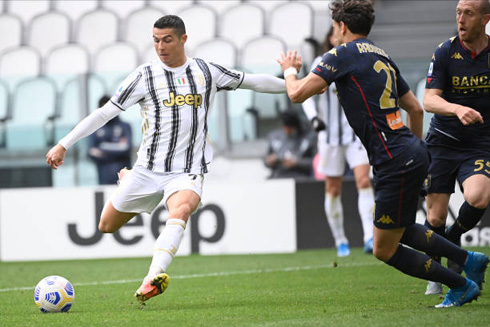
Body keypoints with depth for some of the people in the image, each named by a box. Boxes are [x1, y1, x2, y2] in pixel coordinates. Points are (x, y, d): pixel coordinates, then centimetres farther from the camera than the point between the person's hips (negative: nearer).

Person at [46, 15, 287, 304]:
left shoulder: (207, 72, 5)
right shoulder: (145, 76, -1)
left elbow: (252, 81, 17)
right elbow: (105, 112, -1)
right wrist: (64, 145, -5)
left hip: (188, 172, -1)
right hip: (149, 169, 1)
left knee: (181, 210, -34)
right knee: (106, 226, 10)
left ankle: (153, 278, -49)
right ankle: (126, 183, 43)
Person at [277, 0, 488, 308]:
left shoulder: (343, 54, -6)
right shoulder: (382, 56, 18)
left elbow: (297, 93, -10)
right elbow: (416, 109, 23)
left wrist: (290, 70, 11)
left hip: (396, 161, -9)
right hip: (412, 153, 9)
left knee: (384, 250, 1)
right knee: (402, 230, 28)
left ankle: (462, 286, 6)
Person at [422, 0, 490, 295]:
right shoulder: (445, 52, -6)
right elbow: (429, 100, -13)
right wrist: (457, 109, -32)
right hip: (443, 141, 0)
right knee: (435, 218, -1)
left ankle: (455, 238, 4)